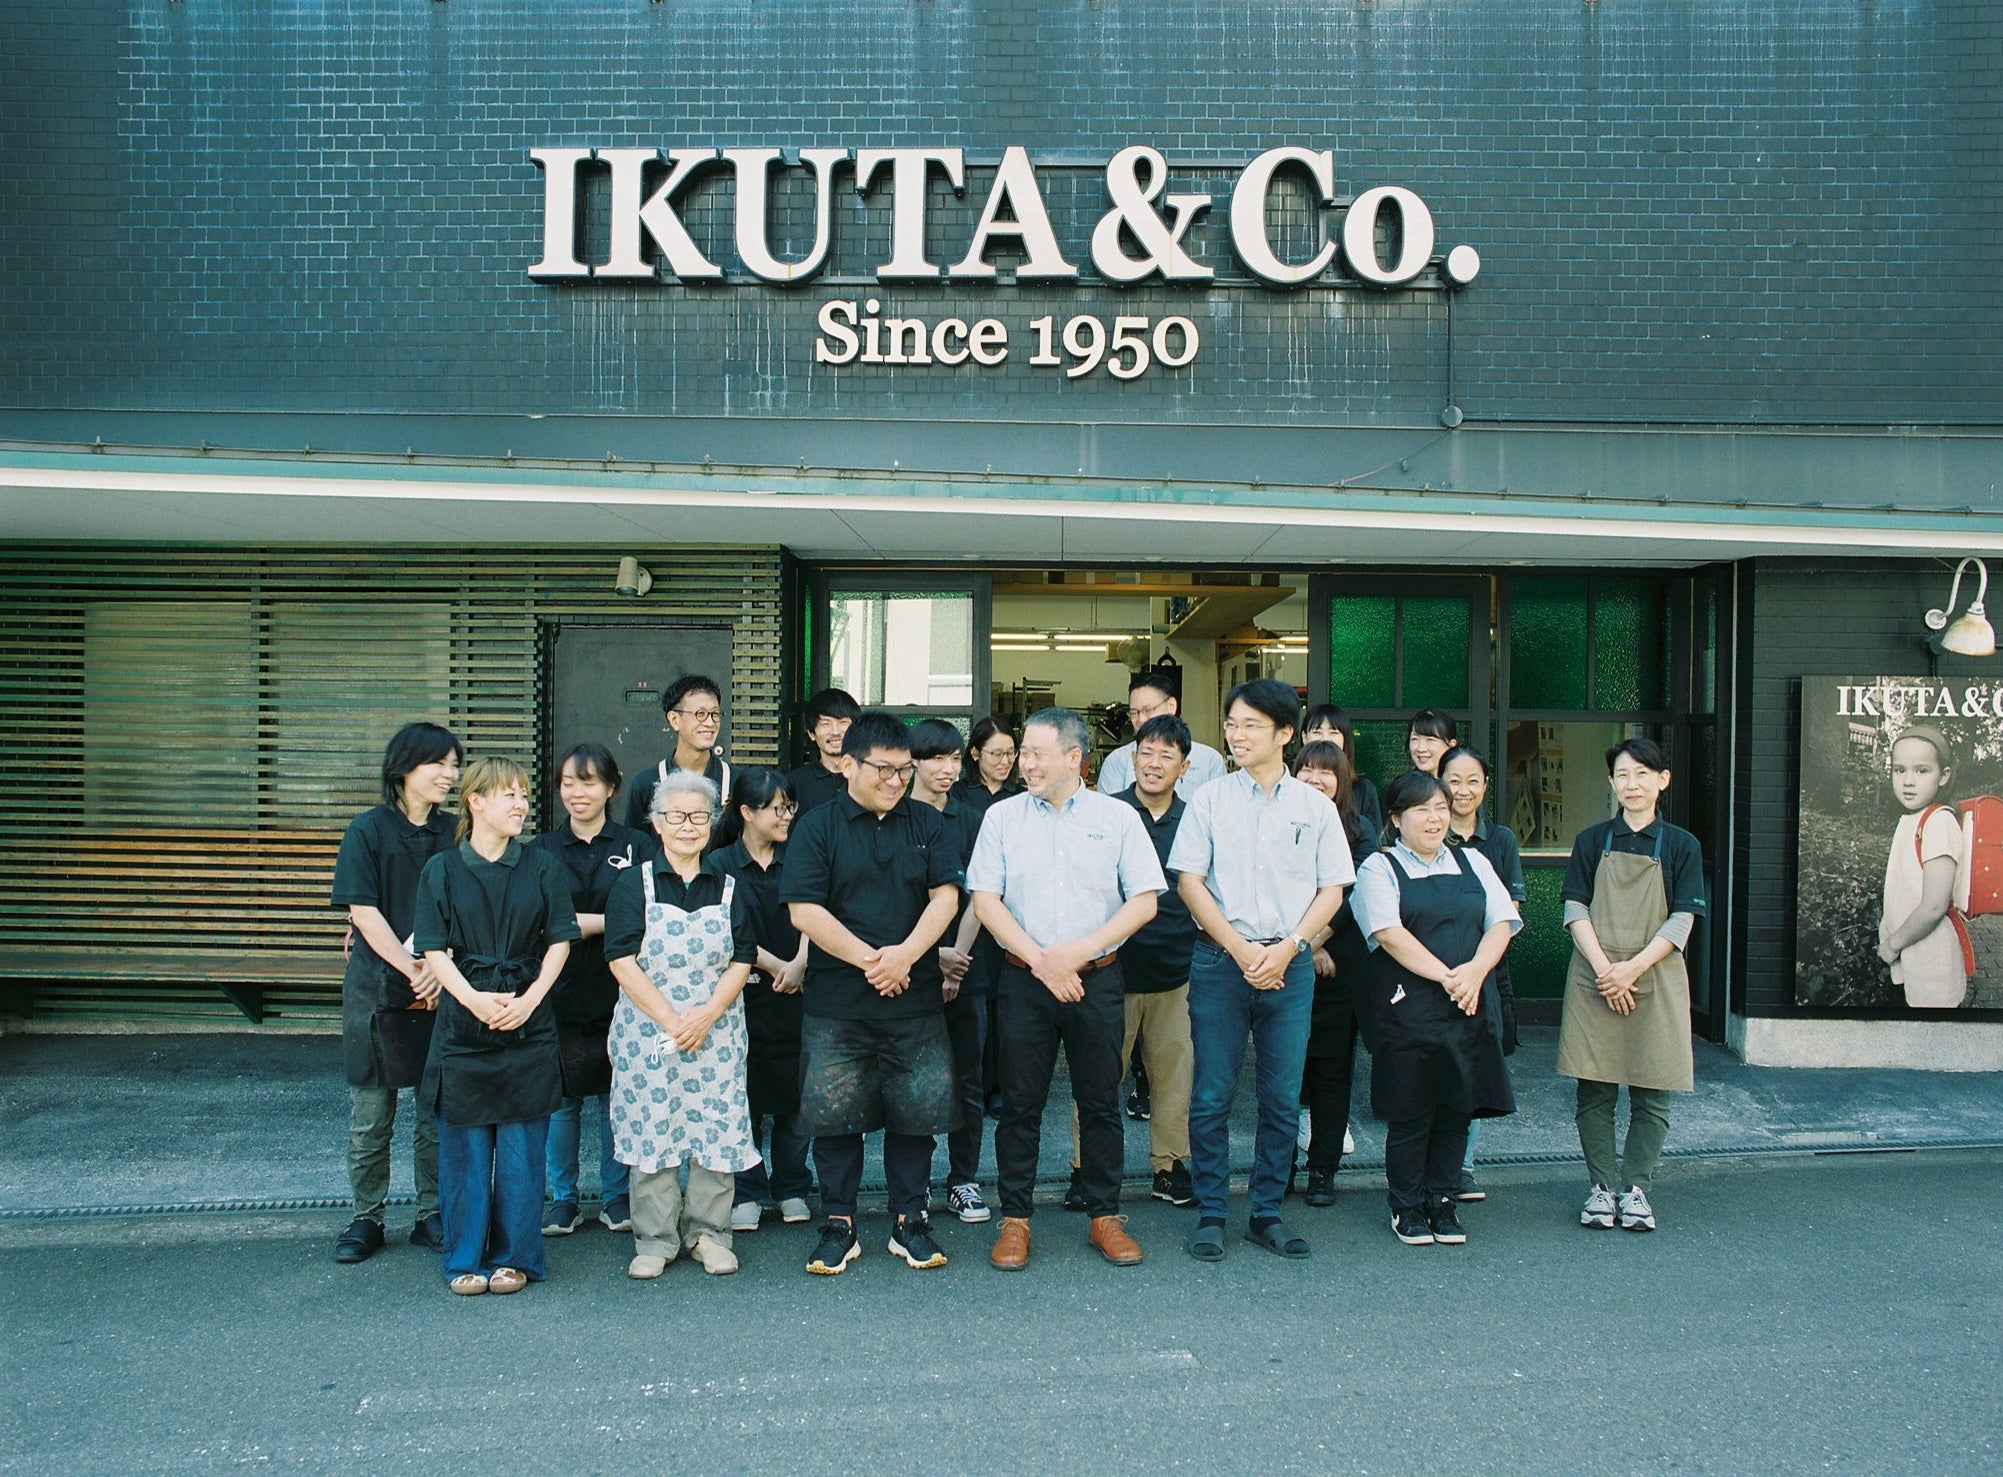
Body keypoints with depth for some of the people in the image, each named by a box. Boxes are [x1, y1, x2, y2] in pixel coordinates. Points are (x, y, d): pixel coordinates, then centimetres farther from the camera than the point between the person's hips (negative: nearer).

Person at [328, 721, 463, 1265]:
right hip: (377, 988, -2)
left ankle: (433, 1215, 19)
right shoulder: (367, 830, -2)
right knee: (370, 1113, 6)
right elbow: (363, 912, -7)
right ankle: (366, 1218, 20)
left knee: (438, 1112, 7)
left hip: (441, 989, 2)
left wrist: (439, 969, -13)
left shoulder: (455, 833, 6)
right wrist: (411, 969, -14)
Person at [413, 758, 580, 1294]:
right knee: (464, 1148, 6)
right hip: (463, 1017, 0)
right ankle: (466, 1260, 19)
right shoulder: (442, 870, 3)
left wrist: (530, 998, -9)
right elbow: (434, 950, 0)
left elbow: (560, 940, 4)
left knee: (521, 1148, 4)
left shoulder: (542, 866, 4)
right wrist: (473, 999, -14)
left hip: (528, 1022, 0)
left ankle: (515, 1257, 18)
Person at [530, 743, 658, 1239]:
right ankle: (562, 1199, 21)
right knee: (562, 1099, 6)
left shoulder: (638, 846, 3)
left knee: (616, 1095, 7)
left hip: (619, 992, -1)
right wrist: (614, 920, -12)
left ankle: (615, 1197, 21)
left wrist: (580, 924, -14)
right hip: (562, 993, 1)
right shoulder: (542, 850, 7)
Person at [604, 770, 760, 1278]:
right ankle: (654, 1240, 17)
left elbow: (741, 962, 2)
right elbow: (623, 961, -7)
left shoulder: (729, 888, 7)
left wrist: (705, 1016, -13)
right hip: (647, 1032, -1)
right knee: (651, 1131, 3)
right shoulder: (635, 885, 1)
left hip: (717, 1034, 2)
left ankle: (708, 1232, 19)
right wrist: (669, 1020, -14)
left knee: (717, 1130, 2)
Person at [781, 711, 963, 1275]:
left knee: (916, 1113, 7)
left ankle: (910, 1222, 22)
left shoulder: (927, 824, 8)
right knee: (835, 1117, 4)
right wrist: (869, 959, -13)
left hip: (916, 1001, 2)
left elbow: (945, 896, 1)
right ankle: (838, 1225, 20)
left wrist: (905, 954, -14)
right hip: (836, 1002, -2)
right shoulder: (817, 827, 0)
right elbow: (804, 910, -7)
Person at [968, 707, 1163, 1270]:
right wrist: (1040, 960, -12)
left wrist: (1080, 951, -11)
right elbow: (985, 900, -1)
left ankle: (1105, 1217, 21)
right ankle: (1015, 1219, 18)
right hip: (1024, 978, 0)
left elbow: (1144, 900, -1)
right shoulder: (1003, 816, 4)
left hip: (1097, 978, 0)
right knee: (1020, 1104, 5)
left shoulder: (1117, 817, 3)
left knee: (1101, 1103, 7)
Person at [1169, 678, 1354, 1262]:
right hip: (1220, 959, -1)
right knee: (1211, 1097, 2)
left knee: (1283, 1099, 6)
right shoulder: (1209, 800, 3)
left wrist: (1286, 947, -8)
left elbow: (1332, 890, 6)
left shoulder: (1314, 806, 6)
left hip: (1290, 964, 1)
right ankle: (1210, 1215, 14)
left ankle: (1267, 1213, 20)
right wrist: (1241, 949, -9)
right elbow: (1189, 881, -1)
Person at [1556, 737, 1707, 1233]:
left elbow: (1681, 922, -2)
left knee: (1651, 1095, 3)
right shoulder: (1592, 840, 6)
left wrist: (1633, 967, -13)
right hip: (1595, 981, 1)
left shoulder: (1681, 845, 3)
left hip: (1655, 980, 0)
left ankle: (1636, 1188, 15)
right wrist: (1604, 968, -12)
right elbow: (1575, 911, 1)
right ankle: (1601, 1186, 14)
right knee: (1594, 1090, 3)